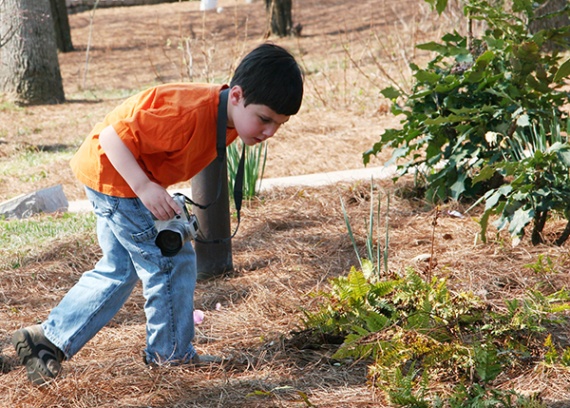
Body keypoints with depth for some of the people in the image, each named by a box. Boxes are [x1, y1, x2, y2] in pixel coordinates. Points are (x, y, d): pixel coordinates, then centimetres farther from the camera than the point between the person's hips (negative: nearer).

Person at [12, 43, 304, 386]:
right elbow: (112, 136, -32)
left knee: (119, 271, 18)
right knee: (172, 262, -3)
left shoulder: (227, 115, -6)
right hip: (114, 174, -10)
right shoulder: (188, 114, -34)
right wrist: (144, 187, -38)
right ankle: (172, 353, 13)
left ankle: (49, 338, 22)